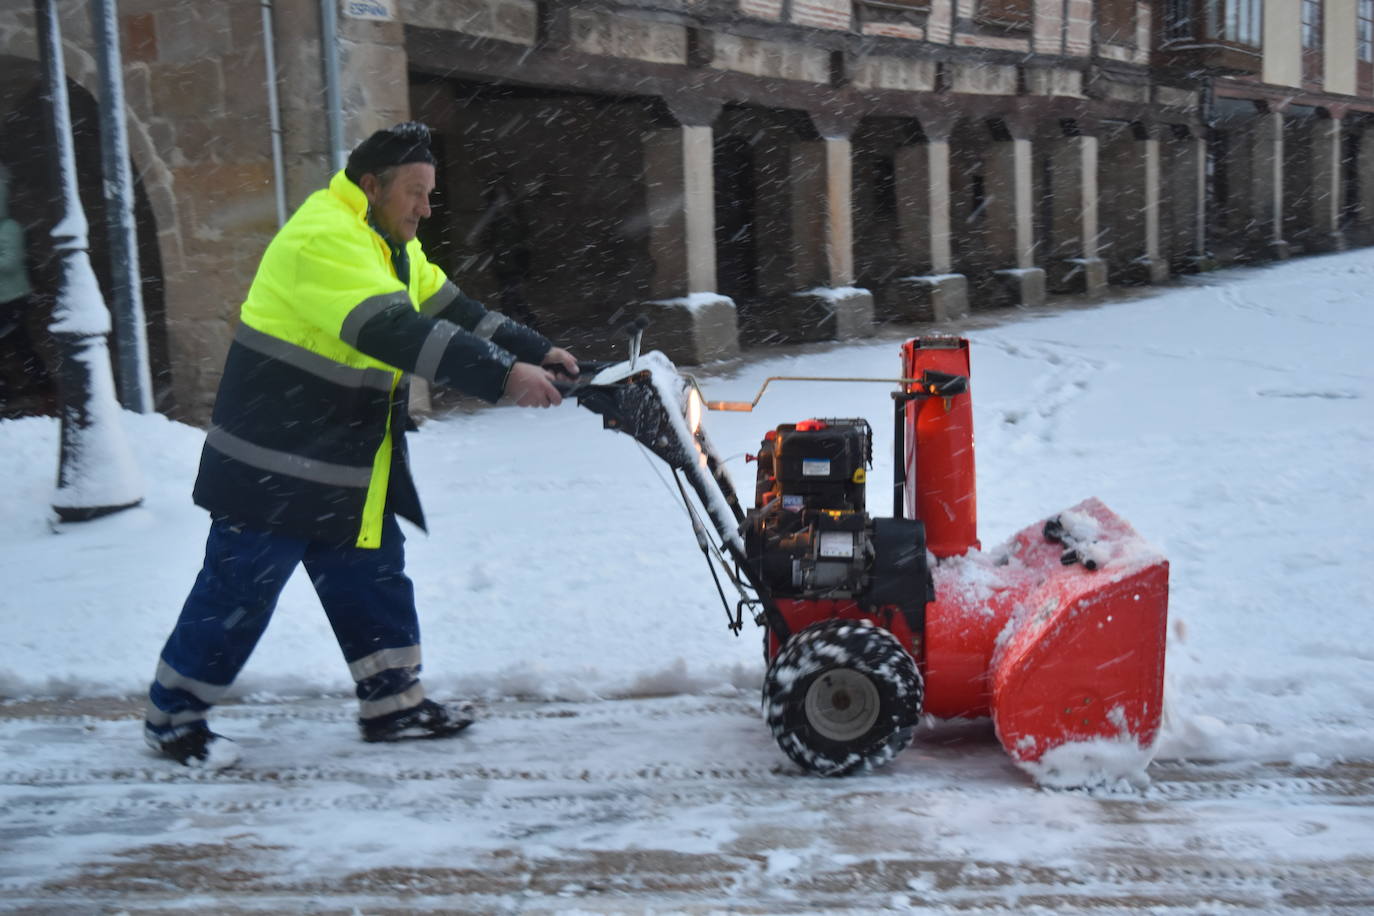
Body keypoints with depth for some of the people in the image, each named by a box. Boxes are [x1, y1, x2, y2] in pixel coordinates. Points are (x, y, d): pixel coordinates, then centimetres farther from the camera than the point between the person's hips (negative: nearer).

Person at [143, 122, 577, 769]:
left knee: (375, 578, 12)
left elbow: (454, 312, 12)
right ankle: (172, 717, 16)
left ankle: (393, 702, 23)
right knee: (238, 591, 0)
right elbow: (397, 333, -34)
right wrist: (503, 377, -37)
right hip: (274, 466, -10)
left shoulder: (392, 247, 12)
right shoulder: (323, 240, -22)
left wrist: (536, 353, 0)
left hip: (350, 470, 10)